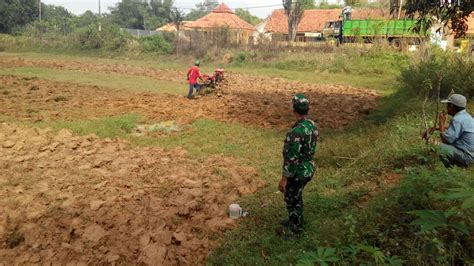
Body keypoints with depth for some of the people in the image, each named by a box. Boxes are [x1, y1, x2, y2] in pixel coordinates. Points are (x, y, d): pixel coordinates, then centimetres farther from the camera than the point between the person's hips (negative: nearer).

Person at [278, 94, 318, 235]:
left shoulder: (297, 132, -30)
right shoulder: (312, 125, -1)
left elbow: (291, 158, -27)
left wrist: (284, 179, -19)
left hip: (297, 173, -9)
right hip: (308, 169, 9)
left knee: (292, 200, 11)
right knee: (296, 197, 26)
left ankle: (295, 229, 27)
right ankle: (294, 222, 44)